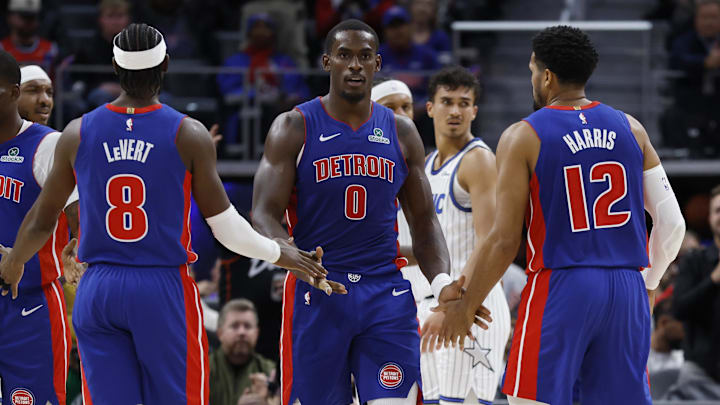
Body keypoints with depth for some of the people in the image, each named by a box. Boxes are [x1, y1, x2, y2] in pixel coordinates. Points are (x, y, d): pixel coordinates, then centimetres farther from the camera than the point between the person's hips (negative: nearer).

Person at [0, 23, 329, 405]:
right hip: (165, 290, -2)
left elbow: (41, 222, 9)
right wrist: (279, 254, 13)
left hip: (97, 291, 2)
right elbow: (224, 224, -4)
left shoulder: (77, 134, 1)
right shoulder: (189, 135, -6)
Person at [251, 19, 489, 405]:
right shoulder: (294, 128, 0)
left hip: (387, 294, 2)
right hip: (316, 293, -2)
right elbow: (264, 216, -6)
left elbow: (423, 222, 13)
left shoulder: (401, 133, 10)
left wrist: (442, 284, -5)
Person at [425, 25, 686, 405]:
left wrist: (465, 308, 3)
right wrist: (649, 283, 24)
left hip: (558, 288, -4)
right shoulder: (630, 128, 9)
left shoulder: (523, 137, -3)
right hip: (627, 292, 4)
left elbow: (505, 241, -7)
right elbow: (672, 223, 7)